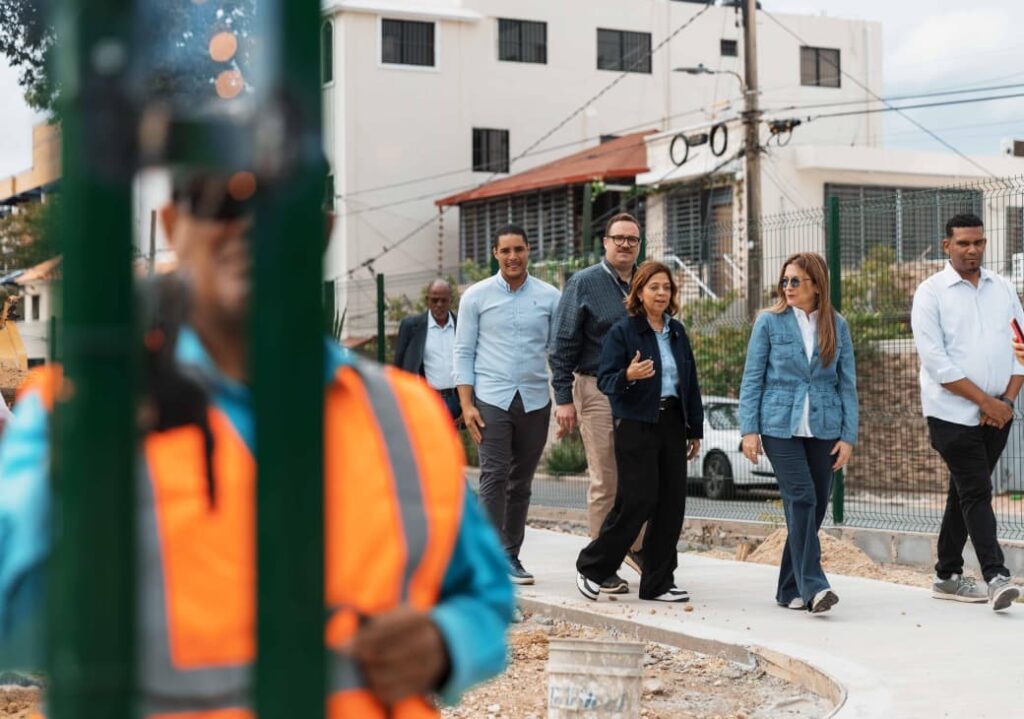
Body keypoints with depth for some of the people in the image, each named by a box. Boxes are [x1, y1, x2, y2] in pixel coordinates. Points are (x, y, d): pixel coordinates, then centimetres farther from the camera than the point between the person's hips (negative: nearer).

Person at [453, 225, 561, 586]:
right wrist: (467, 404, -5)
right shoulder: (477, 296, 3)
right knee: (494, 478, -9)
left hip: (535, 401, 2)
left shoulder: (549, 297, 6)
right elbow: (464, 352, 3)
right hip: (492, 399, -2)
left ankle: (511, 555, 14)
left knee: (521, 482, 7)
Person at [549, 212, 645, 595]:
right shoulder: (584, 283, -2)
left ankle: (636, 545, 24)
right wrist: (563, 398, -10)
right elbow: (562, 345, -4)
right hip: (598, 391, -4)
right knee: (605, 481, -1)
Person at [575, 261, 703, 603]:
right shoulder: (622, 332, -4)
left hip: (672, 424, 6)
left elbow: (691, 382, 18)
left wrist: (695, 429, 16)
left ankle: (657, 582, 12)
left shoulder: (677, 332, 14)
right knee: (637, 501, -9)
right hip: (636, 425, -6)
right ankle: (591, 566, 9)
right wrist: (627, 376, -29)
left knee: (671, 503, 3)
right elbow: (604, 379, -8)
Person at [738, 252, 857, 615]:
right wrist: (749, 430, -5)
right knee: (801, 499, -16)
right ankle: (813, 586, -19)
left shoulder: (837, 326, 7)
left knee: (815, 506, 4)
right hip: (780, 426, -3)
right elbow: (752, 378, 2)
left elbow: (847, 384, 8)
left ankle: (790, 589, 15)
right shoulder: (769, 322, 2)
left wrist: (848, 436, 1)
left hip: (824, 428, 3)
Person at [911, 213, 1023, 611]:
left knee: (965, 492, 11)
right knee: (976, 493, -10)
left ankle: (947, 576, 19)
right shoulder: (931, 292, -5)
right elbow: (936, 361, -11)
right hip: (953, 412, -5)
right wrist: (985, 401, -13)